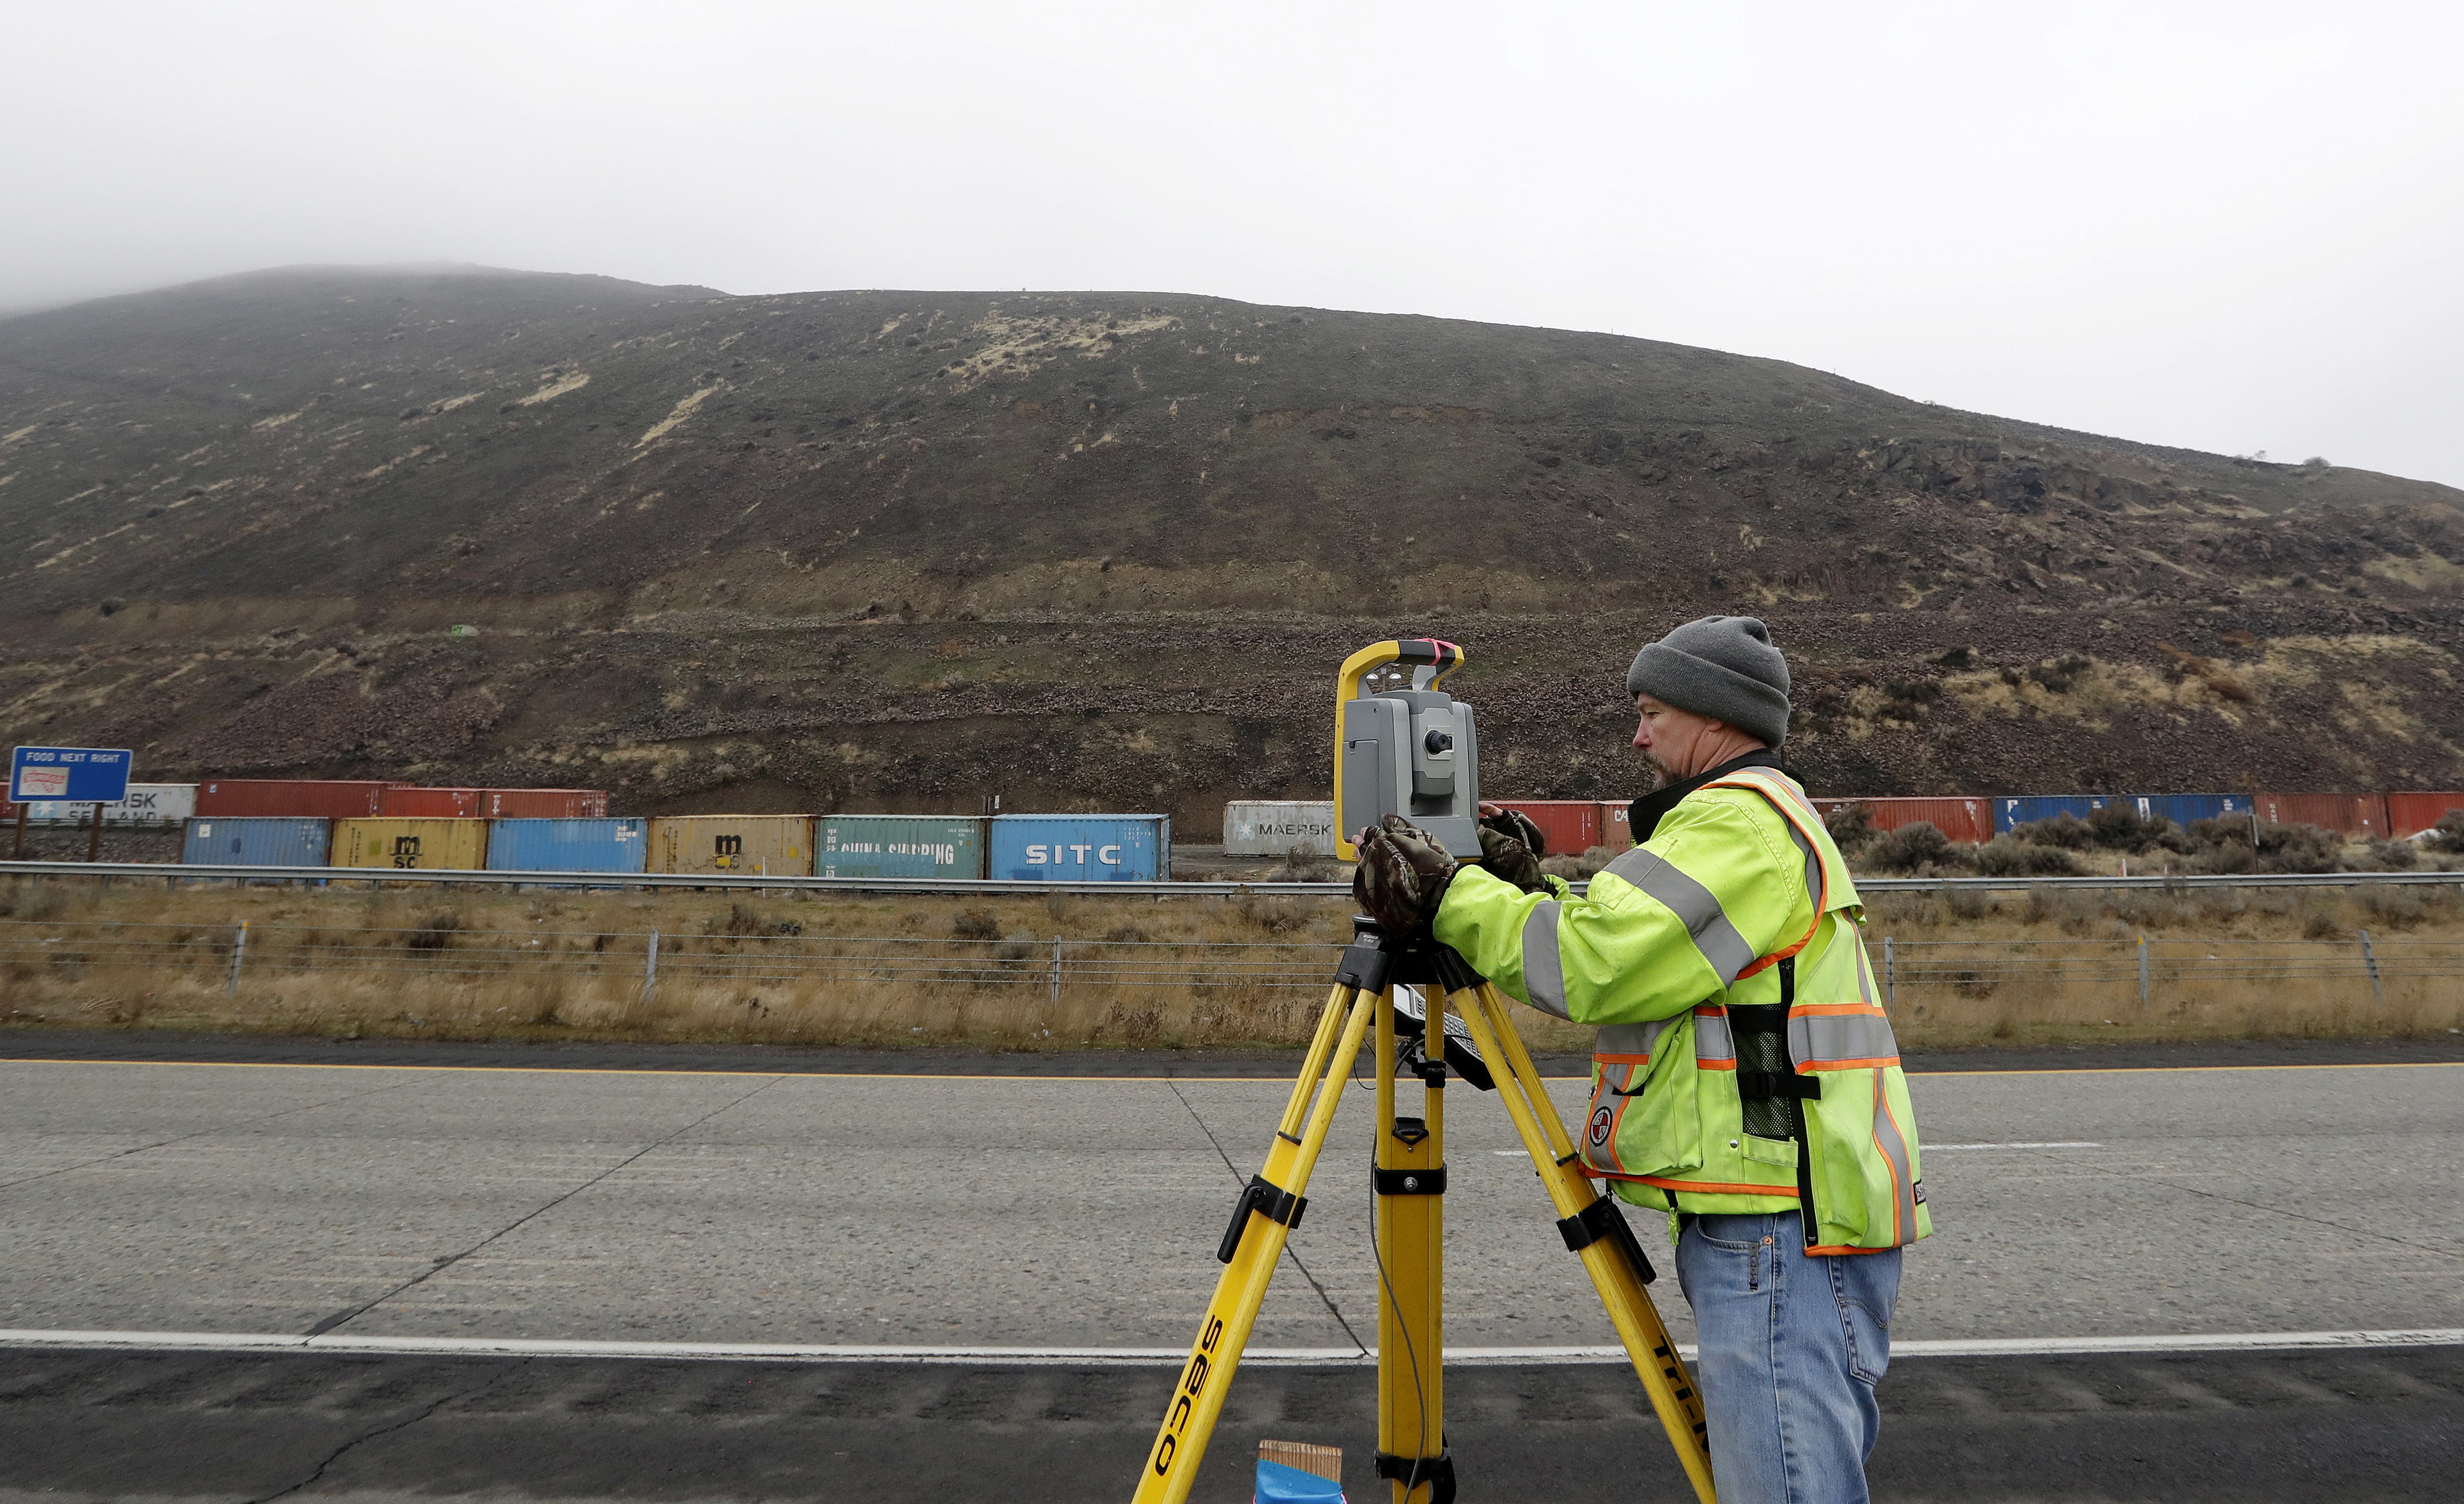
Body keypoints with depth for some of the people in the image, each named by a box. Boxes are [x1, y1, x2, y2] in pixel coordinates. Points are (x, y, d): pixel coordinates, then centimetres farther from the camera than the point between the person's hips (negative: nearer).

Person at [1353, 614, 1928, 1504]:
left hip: (1784, 1227, -11)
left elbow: (1595, 967, -21)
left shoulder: (1742, 820, -13)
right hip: (1763, 1212, 11)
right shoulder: (1764, 817, 22)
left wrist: (1449, 896, -13)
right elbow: (1634, 970, 24)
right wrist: (1528, 888, 15)